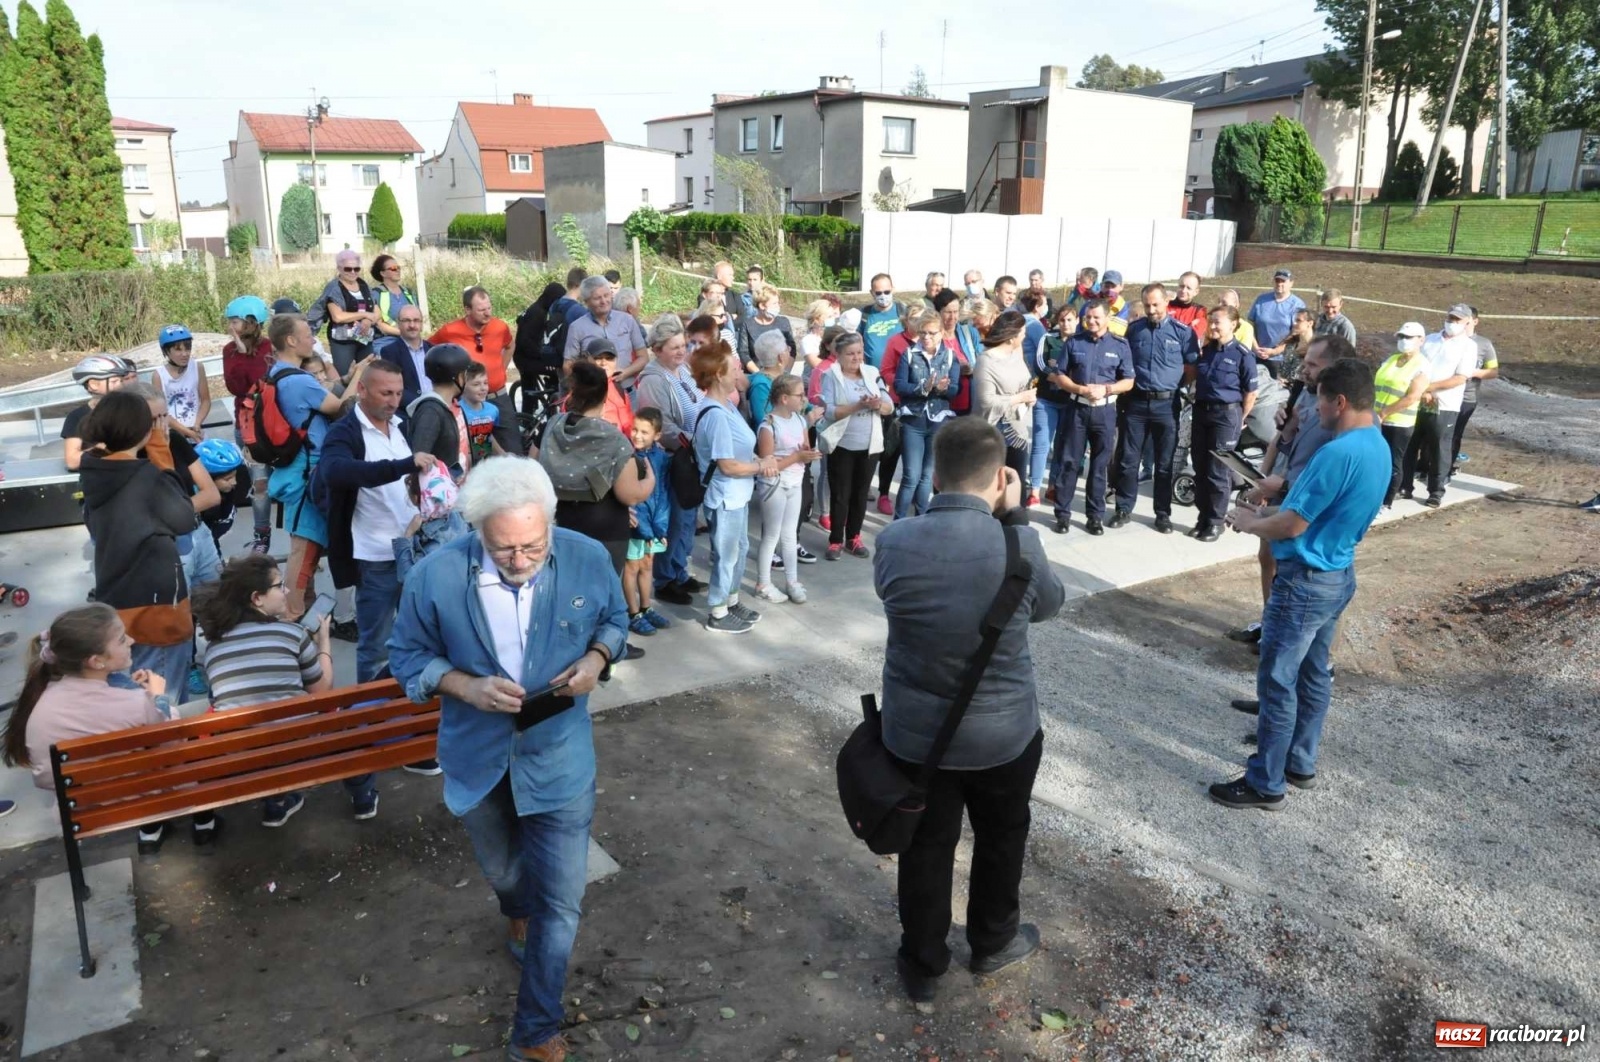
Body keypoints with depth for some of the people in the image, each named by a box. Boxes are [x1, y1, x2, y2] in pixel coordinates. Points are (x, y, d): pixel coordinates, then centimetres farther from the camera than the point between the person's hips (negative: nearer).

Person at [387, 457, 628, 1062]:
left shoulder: (588, 559, -19)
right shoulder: (435, 575, -22)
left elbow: (615, 619, 1)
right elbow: (407, 655, -8)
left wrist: (595, 659, -20)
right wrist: (467, 687, -25)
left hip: (559, 760, -1)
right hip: (478, 760, 1)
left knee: (560, 903, 3)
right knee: (501, 871, 29)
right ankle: (519, 911, 66)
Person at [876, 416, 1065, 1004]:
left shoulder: (894, 540, -15)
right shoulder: (1018, 547, -22)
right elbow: (1050, 603, -2)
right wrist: (1015, 517, -3)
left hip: (913, 731, 1)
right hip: (1003, 733, -1)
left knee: (926, 847, 19)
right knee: (1000, 839, 25)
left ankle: (922, 966, 37)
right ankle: (993, 942, 47)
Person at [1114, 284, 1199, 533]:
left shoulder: (1183, 331, -1)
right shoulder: (1134, 329, 5)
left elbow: (1193, 367, 4)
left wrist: (1175, 384, -3)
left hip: (1166, 404, -1)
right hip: (1135, 402, 2)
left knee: (1164, 462, 7)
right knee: (1127, 459, 5)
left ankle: (1163, 513, 16)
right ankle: (1123, 508, 16)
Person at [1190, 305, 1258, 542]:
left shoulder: (1242, 355, -8)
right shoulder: (1206, 350, 9)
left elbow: (1251, 393, -5)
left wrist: (1240, 419, 0)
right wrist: (1197, 405, 13)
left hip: (1226, 415, -5)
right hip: (1201, 411, 6)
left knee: (1218, 471, -1)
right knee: (1200, 469, 8)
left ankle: (1216, 522, 9)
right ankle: (1202, 518, 19)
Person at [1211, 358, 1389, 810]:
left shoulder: (1338, 453, -26)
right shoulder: (1377, 448, 6)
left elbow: (1292, 526, -22)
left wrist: (1247, 523, -4)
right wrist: (1267, 512, 8)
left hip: (1306, 581, -10)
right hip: (1338, 575, 10)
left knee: (1277, 681, 0)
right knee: (1314, 674, 19)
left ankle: (1266, 783, 9)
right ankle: (1300, 763, 32)